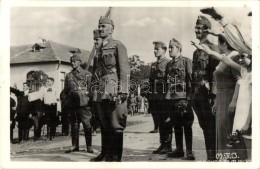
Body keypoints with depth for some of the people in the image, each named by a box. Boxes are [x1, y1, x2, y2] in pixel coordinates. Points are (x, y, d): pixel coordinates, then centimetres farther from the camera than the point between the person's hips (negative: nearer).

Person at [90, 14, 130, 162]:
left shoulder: (118, 45, 0)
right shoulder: (101, 49, 22)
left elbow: (125, 69, -9)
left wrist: (123, 90, -18)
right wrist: (98, 89, 17)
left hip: (114, 90, -8)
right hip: (103, 91, 8)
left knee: (116, 125, -5)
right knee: (104, 124, 12)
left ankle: (116, 157, 0)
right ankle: (105, 153, 22)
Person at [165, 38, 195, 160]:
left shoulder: (186, 61, -1)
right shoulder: (169, 64, 17)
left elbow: (190, 79, -7)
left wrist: (188, 96, -14)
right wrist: (166, 96, 11)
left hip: (183, 97, -6)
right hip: (171, 98, 6)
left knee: (186, 125, -3)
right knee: (176, 125, 10)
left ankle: (189, 152, 1)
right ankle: (179, 150, 18)